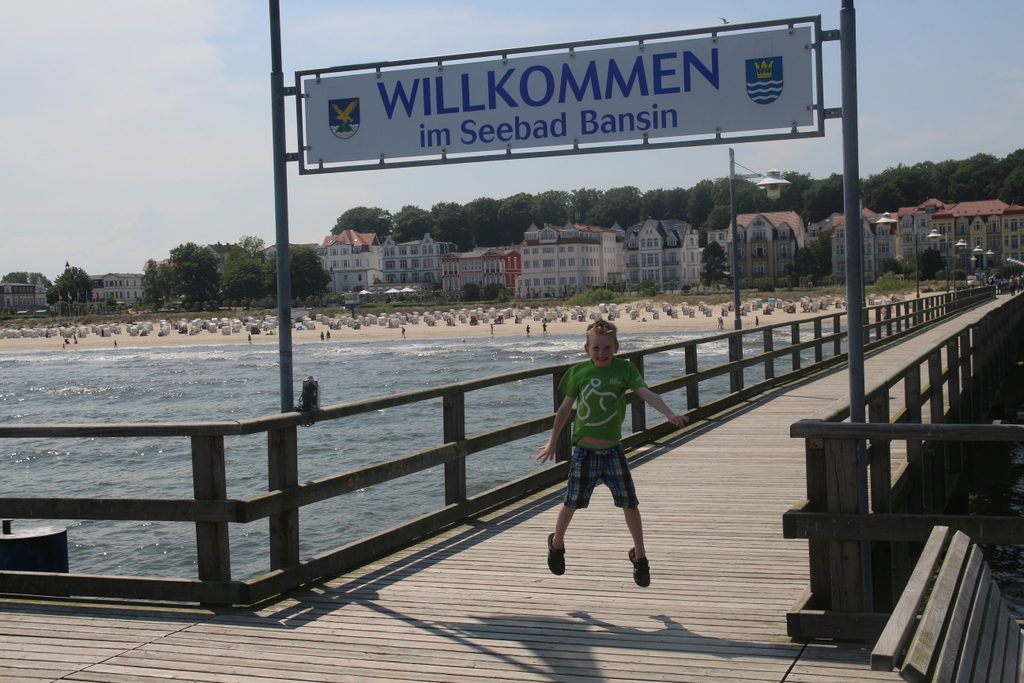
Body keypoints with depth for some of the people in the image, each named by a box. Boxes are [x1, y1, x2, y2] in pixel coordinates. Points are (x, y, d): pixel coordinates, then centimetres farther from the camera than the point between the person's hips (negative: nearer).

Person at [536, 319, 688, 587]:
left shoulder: (624, 369, -4)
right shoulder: (578, 372, -2)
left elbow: (646, 393, -17)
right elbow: (565, 408, 10)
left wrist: (670, 414, -34)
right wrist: (553, 441, 17)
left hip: (613, 450, 0)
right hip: (584, 451, 0)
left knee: (629, 502, 0)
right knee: (572, 502, 8)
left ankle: (639, 555, 17)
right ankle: (557, 543, 34)